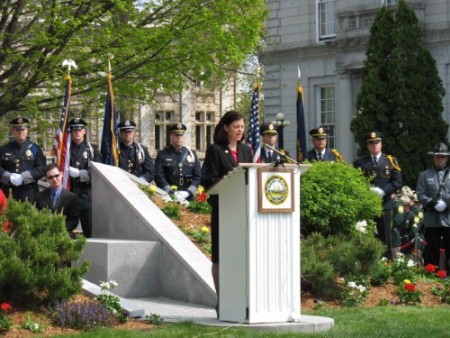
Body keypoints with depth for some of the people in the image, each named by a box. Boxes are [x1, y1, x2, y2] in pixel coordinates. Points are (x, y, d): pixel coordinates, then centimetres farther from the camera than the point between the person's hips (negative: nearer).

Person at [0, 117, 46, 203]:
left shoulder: (35, 148, 7)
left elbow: (42, 169, -3)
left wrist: (23, 177, -14)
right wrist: (10, 177, -14)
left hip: (29, 194, -1)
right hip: (8, 194, 1)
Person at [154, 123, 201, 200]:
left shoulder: (191, 154, 13)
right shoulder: (162, 155, 4)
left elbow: (198, 176, 9)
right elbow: (158, 177, -4)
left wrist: (188, 192, -7)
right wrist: (172, 193, -16)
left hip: (188, 197, 3)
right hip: (169, 198, -2)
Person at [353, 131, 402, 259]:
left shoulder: (391, 161, 8)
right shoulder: (359, 163, 9)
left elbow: (397, 182, 2)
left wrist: (382, 191, -11)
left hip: (385, 204, 0)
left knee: (385, 236, 1)